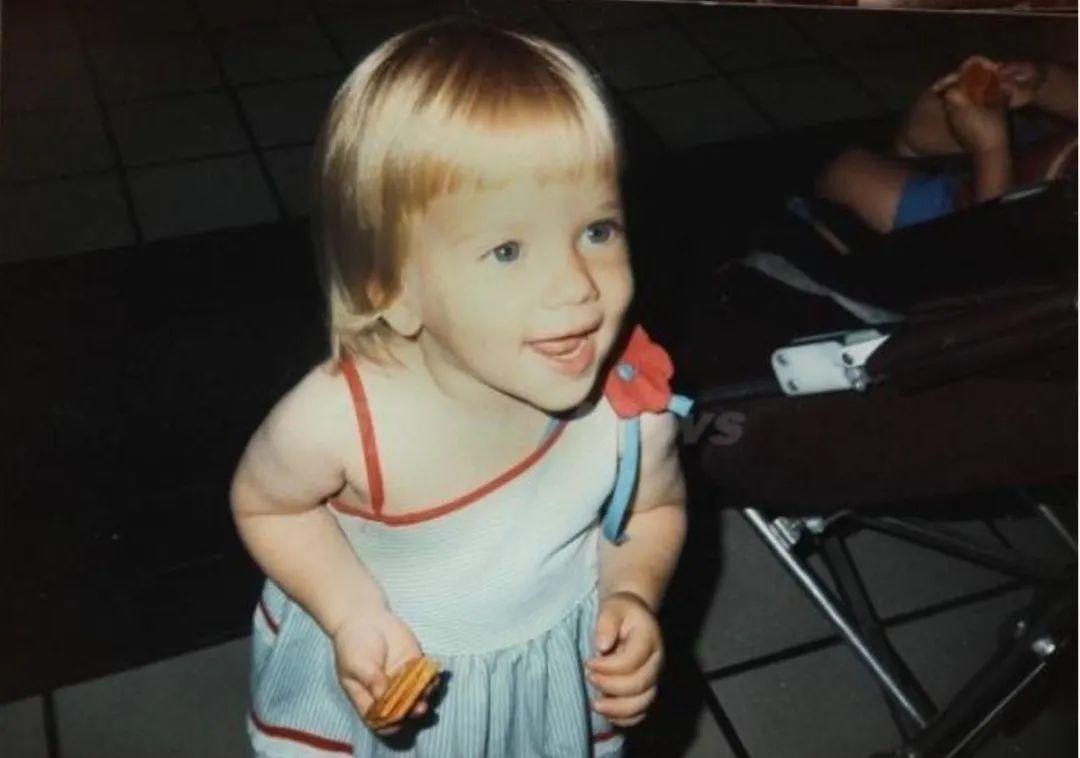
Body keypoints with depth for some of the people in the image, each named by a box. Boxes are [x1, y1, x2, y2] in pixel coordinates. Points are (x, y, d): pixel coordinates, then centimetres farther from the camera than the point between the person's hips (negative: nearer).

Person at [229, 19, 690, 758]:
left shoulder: (634, 403, -27)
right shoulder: (337, 421, -34)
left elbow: (656, 510, -5)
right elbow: (266, 505, -12)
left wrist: (632, 595, -22)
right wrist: (352, 612, -25)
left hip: (554, 678, 2)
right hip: (371, 672, -2)